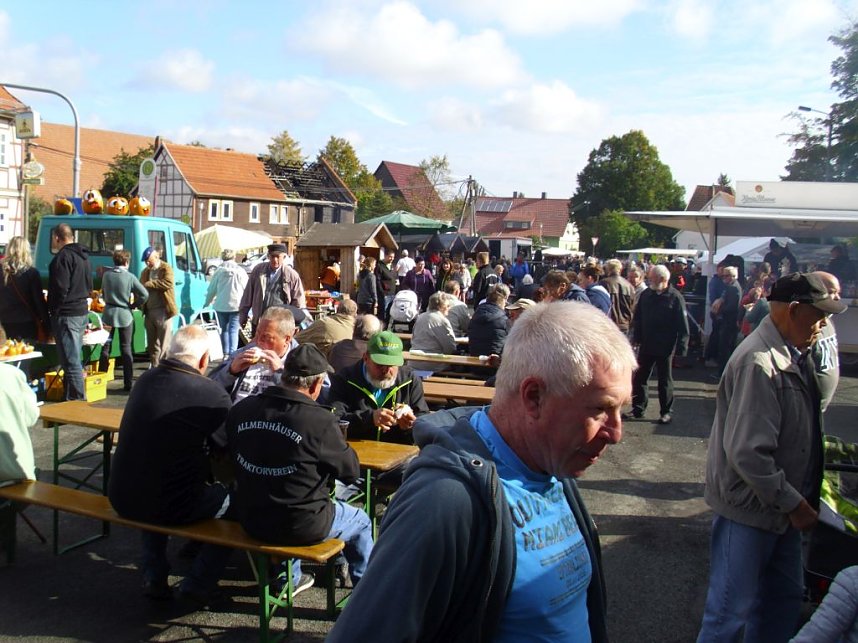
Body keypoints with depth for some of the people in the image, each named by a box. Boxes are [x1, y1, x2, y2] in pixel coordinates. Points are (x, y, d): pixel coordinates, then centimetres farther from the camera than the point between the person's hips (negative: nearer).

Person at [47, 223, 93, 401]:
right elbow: (89, 286, 22)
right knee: (74, 358, 17)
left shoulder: (63, 256, -15)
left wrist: (54, 310, -12)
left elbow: (61, 288, -21)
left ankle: (77, 399, -7)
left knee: (70, 361, -7)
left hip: (66, 314, -10)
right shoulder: (83, 256, 16)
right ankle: (75, 396, 24)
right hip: (82, 311, 10)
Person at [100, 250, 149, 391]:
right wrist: (133, 305, 0)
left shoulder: (106, 275, -1)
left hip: (108, 314, 2)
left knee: (105, 347, 11)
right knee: (126, 349, 4)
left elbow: (103, 294, 11)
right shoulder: (130, 277, -10)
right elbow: (144, 294, -14)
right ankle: (128, 383, 3)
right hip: (125, 315, -2)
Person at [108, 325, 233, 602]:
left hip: (121, 499, 6)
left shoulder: (145, 380, 1)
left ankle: (154, 578, 33)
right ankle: (197, 587, 15)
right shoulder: (212, 393, -17)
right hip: (170, 508, -6)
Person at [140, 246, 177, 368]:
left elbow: (168, 283, -20)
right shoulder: (146, 271, 16)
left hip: (163, 311, -7)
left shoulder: (166, 268, -3)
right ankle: (154, 368, 19)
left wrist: (149, 284, -15)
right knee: (152, 344, 11)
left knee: (164, 344, -5)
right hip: (149, 311, 7)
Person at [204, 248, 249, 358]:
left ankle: (226, 354, 16)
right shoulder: (241, 271, -1)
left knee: (224, 330, 13)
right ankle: (233, 354, -15)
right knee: (233, 330, -2)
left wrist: (207, 303, 20)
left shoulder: (218, 272, 0)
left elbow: (211, 290, 6)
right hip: (236, 305, -1)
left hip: (221, 306, 1)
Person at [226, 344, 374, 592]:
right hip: (302, 527, -5)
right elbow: (351, 471, -12)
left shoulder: (240, 410, -8)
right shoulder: (320, 421, -24)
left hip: (250, 521, 5)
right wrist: (337, 440, 7)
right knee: (360, 521, 23)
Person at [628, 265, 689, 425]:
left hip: (665, 347, -5)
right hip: (646, 345, 5)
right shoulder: (646, 295, 4)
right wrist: (636, 337, 4)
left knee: (665, 381, 7)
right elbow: (637, 318, 10)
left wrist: (681, 347, -15)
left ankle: (667, 412, 18)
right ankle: (638, 408, 22)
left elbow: (682, 325, -12)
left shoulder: (675, 297, -10)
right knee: (639, 378, 9)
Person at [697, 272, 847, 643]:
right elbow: (748, 453, -29)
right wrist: (794, 504, -19)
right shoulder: (759, 363, -27)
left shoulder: (791, 356, 5)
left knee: (784, 599, 23)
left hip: (781, 505, 10)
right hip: (751, 510, -10)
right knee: (733, 610, 5)